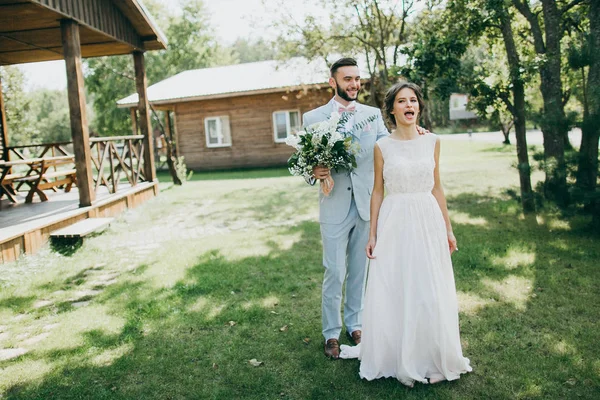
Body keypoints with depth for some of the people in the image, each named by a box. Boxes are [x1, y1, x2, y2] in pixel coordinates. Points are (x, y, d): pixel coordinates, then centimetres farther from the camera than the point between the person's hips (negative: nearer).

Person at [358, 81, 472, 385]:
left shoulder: (432, 141, 4)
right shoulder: (382, 146, -2)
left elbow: (436, 188, 9)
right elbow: (377, 191, 2)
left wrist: (448, 228, 9)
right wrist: (372, 234, -1)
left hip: (428, 222, 2)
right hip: (395, 223, -1)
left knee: (431, 294, 6)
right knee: (394, 293, 4)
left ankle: (432, 362, 23)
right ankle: (401, 362, 21)